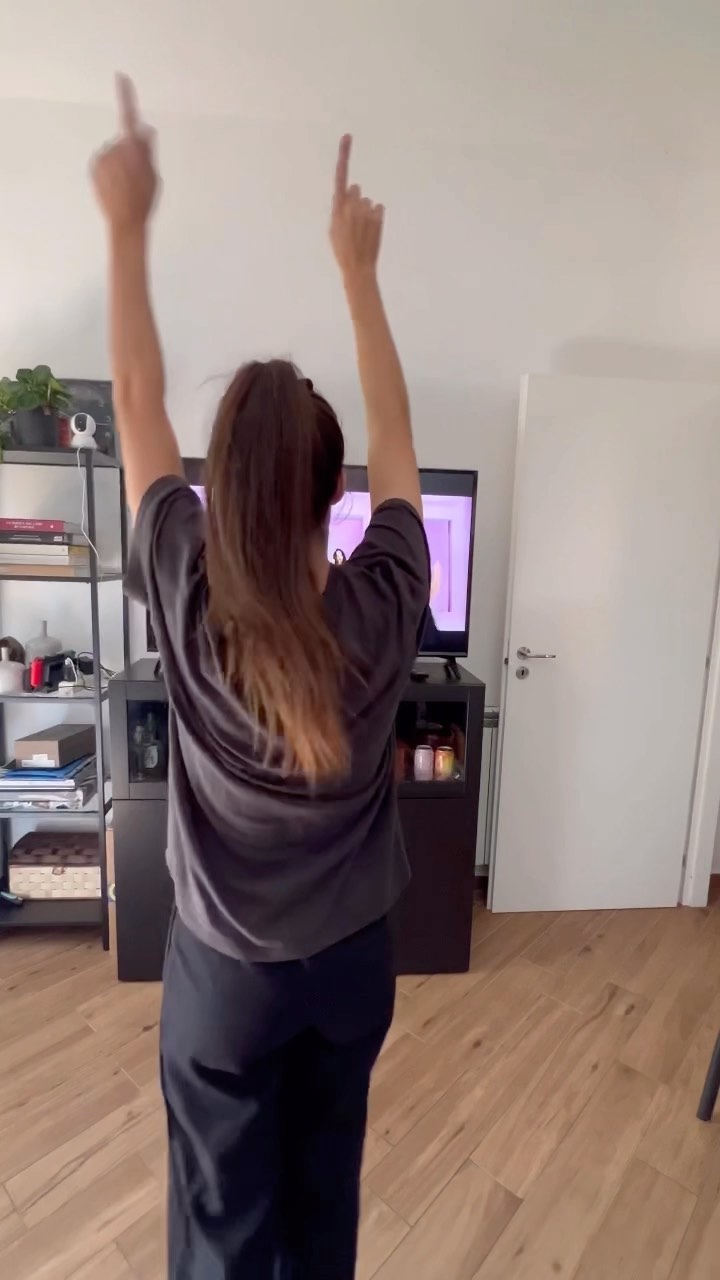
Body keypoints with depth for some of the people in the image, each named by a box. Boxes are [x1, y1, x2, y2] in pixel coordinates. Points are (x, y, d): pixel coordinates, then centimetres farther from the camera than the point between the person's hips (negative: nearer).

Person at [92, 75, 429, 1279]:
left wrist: (127, 224, 1)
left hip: (224, 972, -1)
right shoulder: (385, 606, -22)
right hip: (353, 957, 2)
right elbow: (393, 431, -7)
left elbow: (136, 401, -11)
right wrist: (357, 262, 4)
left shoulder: (185, 601, -25)